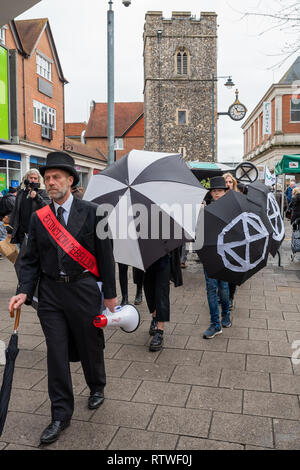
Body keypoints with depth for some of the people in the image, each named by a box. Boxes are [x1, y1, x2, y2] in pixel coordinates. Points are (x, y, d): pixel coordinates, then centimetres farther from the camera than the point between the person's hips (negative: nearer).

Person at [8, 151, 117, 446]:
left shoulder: (91, 212, -5)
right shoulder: (38, 217, 4)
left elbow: (105, 255, -3)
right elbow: (31, 259, 6)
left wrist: (110, 293, -2)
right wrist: (24, 292, -8)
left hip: (83, 289, -2)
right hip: (50, 292, 3)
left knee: (90, 345, 14)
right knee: (56, 352, 8)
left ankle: (97, 388, 44)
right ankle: (61, 415, 24)